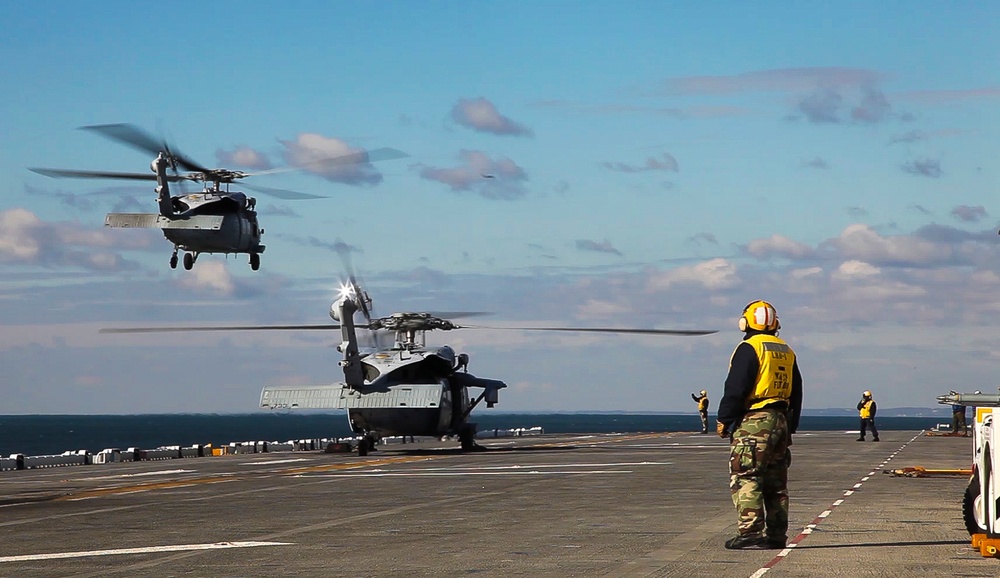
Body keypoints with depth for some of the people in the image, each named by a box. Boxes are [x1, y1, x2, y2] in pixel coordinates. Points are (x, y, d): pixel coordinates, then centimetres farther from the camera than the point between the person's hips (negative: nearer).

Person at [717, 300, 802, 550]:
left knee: (745, 479, -7)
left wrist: (723, 420, -5)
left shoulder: (749, 348, -8)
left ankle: (750, 532, -15)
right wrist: (789, 428, 24)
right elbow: (796, 395, 20)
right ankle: (776, 535, 12)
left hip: (753, 422, -8)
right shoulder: (787, 352, 16)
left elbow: (735, 389, -13)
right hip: (781, 420, 8)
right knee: (776, 483, 11)